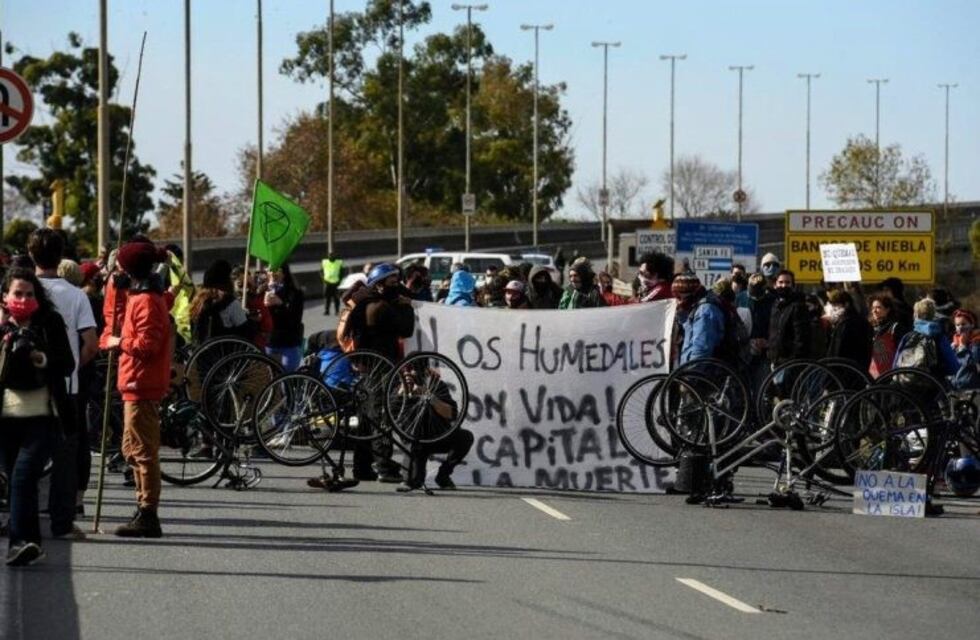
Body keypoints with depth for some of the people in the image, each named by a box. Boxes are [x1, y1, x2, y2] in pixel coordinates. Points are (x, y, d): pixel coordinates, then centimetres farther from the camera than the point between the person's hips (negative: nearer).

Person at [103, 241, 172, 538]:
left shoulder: (145, 301, -15)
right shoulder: (143, 297, 17)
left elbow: (147, 344, -22)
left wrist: (120, 342, -9)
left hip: (142, 386, -11)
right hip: (140, 384, 11)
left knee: (142, 451, -10)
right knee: (135, 449, 16)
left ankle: (148, 516, -10)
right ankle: (145, 512, 22)